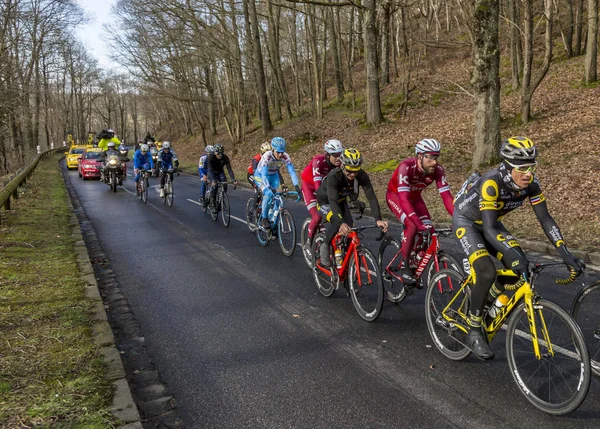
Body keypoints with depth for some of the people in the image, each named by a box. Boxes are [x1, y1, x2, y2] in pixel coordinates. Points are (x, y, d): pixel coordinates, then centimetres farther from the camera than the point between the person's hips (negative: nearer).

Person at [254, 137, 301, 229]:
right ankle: (264, 219, -16)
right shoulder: (267, 156, -35)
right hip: (260, 175, -4)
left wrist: (296, 186, -42)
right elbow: (264, 175, -41)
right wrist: (269, 187, -56)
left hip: (273, 176, 4)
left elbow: (292, 172, -28)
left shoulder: (286, 157, -25)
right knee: (268, 194, -27)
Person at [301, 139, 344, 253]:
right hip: (309, 185, -5)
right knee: (317, 217, -18)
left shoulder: (340, 163, -20)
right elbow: (317, 184, -43)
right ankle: (309, 242, 4)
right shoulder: (318, 161, -34)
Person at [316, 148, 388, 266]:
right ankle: (325, 247, -5)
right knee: (337, 224, -31)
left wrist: (378, 219, -46)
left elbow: (371, 197, -33)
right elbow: (333, 201, -49)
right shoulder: (333, 176, -38)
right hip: (325, 202, -5)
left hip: (341, 201, 5)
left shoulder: (361, 175, -27)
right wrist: (341, 223, -63)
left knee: (349, 227, -14)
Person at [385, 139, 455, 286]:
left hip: (414, 197, 5)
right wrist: (419, 223, -53)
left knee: (430, 230, -12)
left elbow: (447, 196, -28)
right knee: (412, 226, -28)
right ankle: (403, 267, -12)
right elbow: (403, 199, -44)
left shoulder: (437, 170, -25)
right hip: (395, 195, -5)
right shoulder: (406, 167, -38)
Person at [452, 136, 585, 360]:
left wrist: (564, 251, -28)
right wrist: (512, 255, -53)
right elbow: (489, 229, -41)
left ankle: (486, 300, 16)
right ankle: (474, 332, -6)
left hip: (490, 223, 6)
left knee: (520, 268, -12)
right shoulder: (492, 182, -36)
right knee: (487, 273, -25)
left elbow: (545, 219, -16)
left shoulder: (530, 184, -18)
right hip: (466, 220, -6)